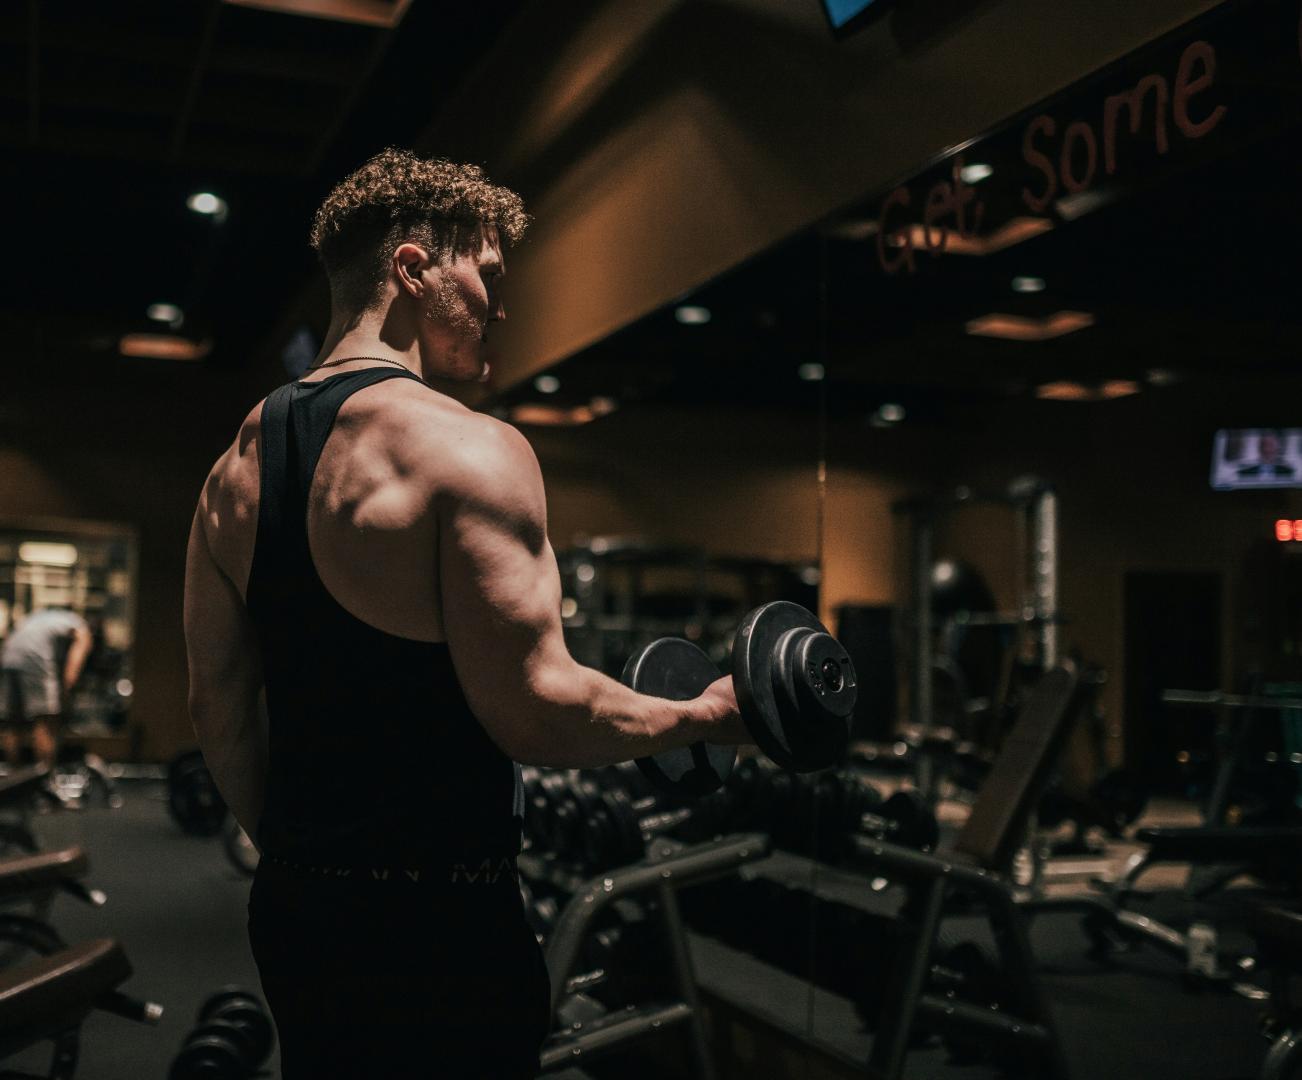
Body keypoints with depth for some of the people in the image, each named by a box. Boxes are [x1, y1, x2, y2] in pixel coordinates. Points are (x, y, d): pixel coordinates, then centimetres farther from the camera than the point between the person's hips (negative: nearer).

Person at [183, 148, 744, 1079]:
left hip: (294, 906, 8)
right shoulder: (466, 449, -16)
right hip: (435, 924, -7)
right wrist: (703, 715, -6)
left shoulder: (238, 465, 8)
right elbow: (532, 709, -21)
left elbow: (218, 710, 11)